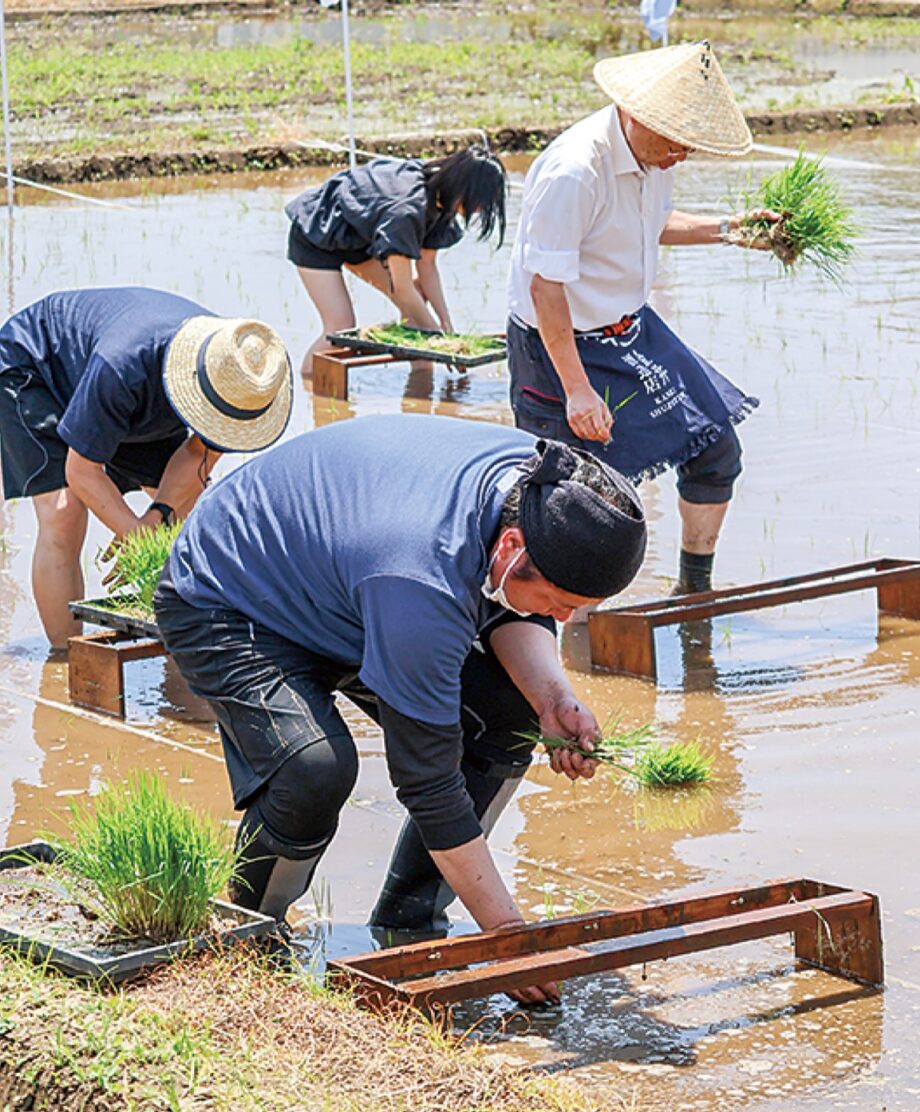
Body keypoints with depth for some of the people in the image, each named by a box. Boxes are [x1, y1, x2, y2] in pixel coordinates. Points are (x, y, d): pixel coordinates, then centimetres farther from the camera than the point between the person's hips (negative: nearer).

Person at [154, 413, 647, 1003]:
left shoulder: (541, 484, -20)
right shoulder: (424, 587, -42)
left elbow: (515, 612, 1)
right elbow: (430, 781, -35)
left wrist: (554, 697, -20)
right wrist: (508, 932, -29)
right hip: (222, 608, -8)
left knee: (512, 711, -4)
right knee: (316, 767, -33)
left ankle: (404, 927, 6)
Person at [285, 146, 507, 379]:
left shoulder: (440, 197, -13)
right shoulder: (408, 209, -39)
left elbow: (426, 266, -3)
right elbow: (402, 290, -31)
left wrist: (447, 324, -9)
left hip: (358, 236, 9)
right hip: (316, 234, -9)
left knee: (418, 294, -2)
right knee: (341, 327, -18)